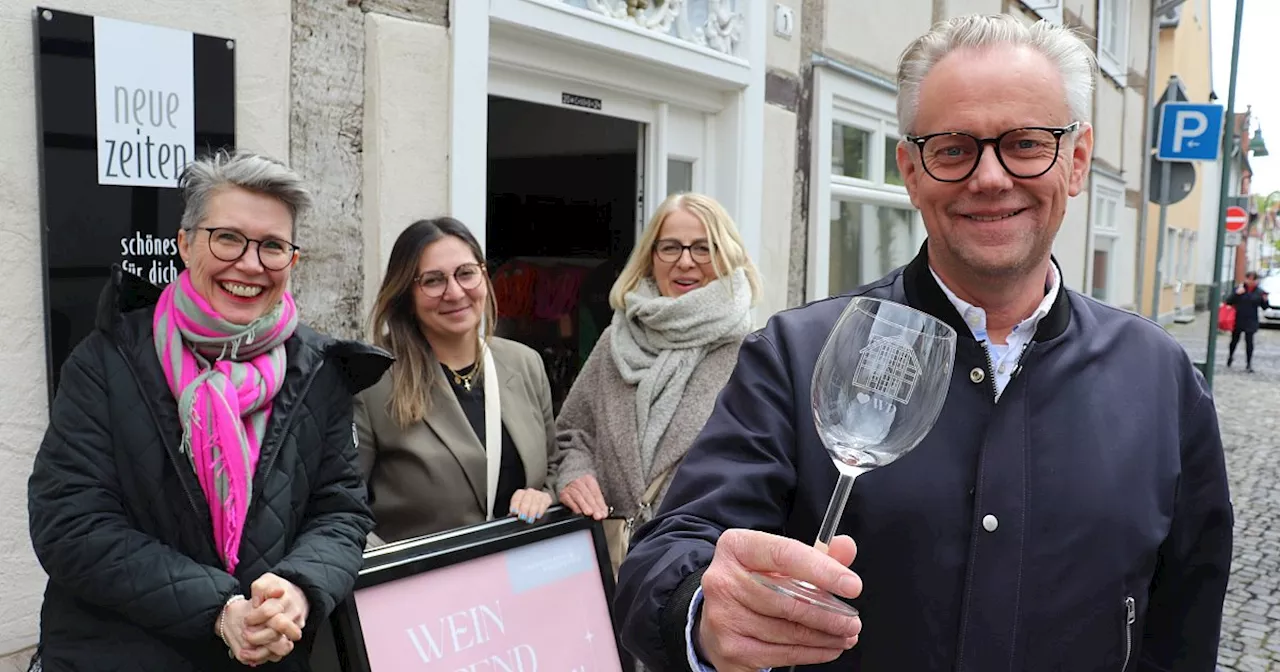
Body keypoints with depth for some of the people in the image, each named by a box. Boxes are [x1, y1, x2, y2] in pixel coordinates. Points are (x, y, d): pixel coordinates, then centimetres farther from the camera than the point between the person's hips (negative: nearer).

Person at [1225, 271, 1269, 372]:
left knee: (1249, 341, -5)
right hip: (1237, 320, 0)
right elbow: (1229, 301, -5)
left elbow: (1264, 307, 5)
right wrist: (1237, 294, -18)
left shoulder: (1259, 292, 1)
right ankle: (1230, 356, 39)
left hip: (1251, 322, 0)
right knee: (1235, 340, 12)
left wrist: (1265, 300, -15)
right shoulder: (1239, 288, -2)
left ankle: (1249, 364, 4)